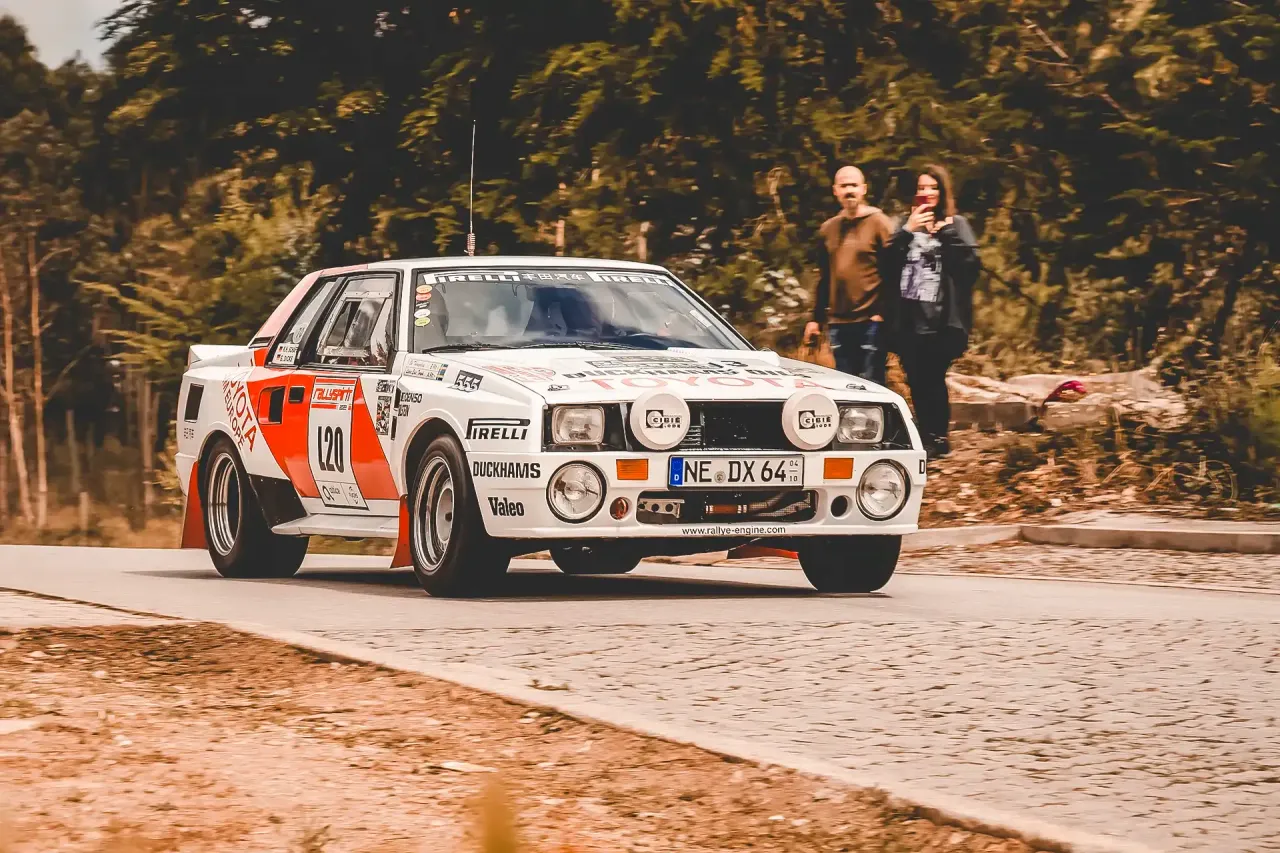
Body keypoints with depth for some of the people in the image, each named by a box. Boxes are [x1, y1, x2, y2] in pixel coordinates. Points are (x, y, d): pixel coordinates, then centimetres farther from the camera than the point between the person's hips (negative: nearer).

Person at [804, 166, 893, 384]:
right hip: (838, 322, 6)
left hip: (870, 321, -6)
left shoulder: (878, 223, -3)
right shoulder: (828, 229, 14)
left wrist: (884, 313, -15)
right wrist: (816, 318, 16)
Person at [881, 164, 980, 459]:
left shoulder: (956, 225, 5)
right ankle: (925, 437, 14)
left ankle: (938, 438, 3)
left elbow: (971, 264, -8)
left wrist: (946, 233, -12)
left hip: (940, 318, -4)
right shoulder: (907, 226, 15)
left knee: (932, 378, -7)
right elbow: (885, 266, 3)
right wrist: (907, 232, -7)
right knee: (917, 381, 5)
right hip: (908, 317, 4)